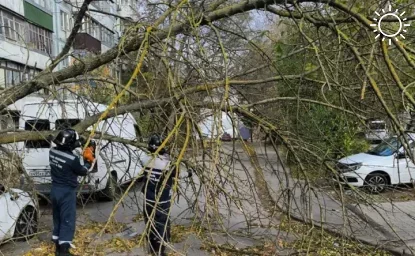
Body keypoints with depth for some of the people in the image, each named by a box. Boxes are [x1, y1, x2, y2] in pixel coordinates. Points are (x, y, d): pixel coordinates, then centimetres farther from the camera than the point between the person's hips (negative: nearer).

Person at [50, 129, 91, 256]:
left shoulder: (53, 151, -4)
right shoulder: (72, 159, -25)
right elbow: (82, 172, -6)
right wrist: (88, 163, 12)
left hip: (55, 189, 8)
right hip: (67, 192, -8)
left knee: (57, 218, 19)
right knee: (67, 220, 2)